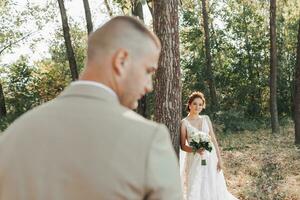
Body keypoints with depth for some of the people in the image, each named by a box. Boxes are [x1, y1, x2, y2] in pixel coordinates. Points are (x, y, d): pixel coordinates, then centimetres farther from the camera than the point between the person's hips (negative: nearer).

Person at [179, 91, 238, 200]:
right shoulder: (184, 122, -4)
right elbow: (183, 146, -4)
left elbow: (213, 139, 6)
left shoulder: (206, 119, 7)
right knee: (195, 190, -1)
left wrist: (219, 158, 1)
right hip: (195, 160, -3)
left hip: (210, 158, 3)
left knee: (213, 188, 7)